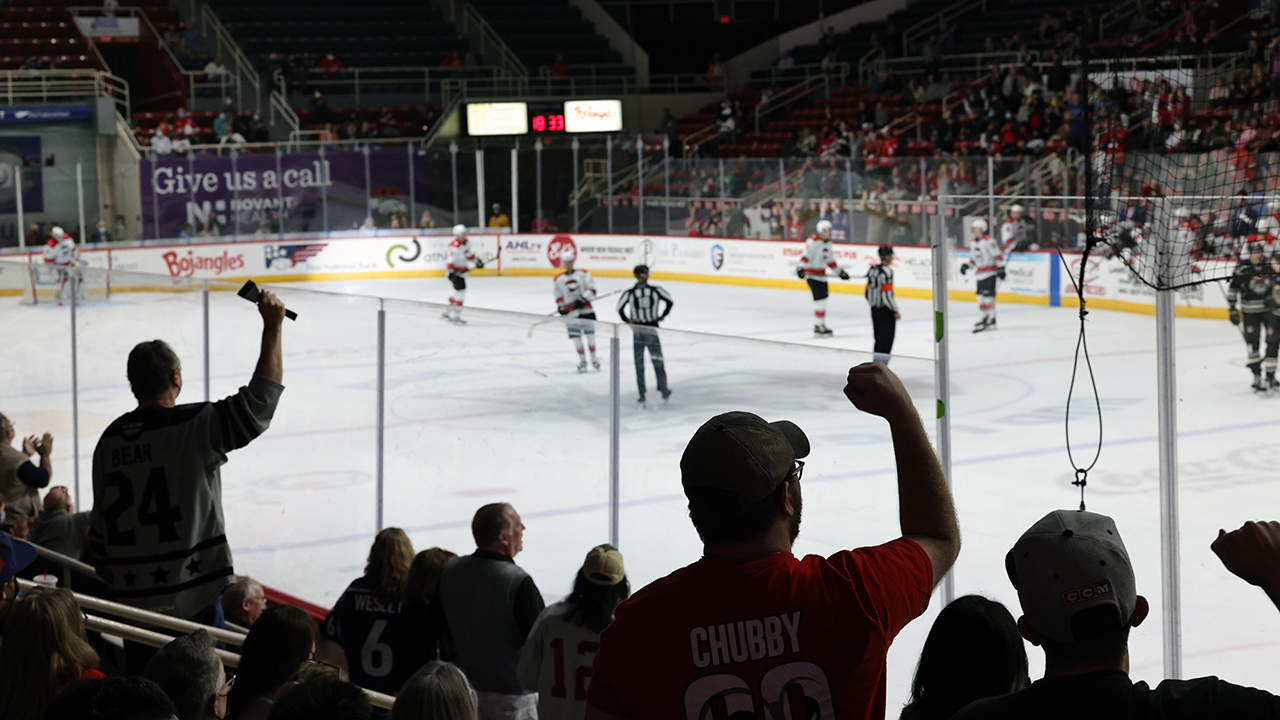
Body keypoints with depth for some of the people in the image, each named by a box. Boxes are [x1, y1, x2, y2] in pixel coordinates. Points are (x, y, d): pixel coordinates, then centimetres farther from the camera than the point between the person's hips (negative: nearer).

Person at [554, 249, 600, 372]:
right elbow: (558, 296, 14)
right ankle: (582, 360, 11)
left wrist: (583, 299, -17)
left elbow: (592, 289, -2)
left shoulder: (583, 274, 3)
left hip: (586, 310, -1)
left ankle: (594, 358, 17)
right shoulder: (559, 279, 9)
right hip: (571, 313, 1)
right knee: (576, 337, -1)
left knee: (590, 334, 1)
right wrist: (560, 307, -4)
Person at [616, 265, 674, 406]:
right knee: (658, 361, 12)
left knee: (639, 364, 7)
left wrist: (628, 321, 0)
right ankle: (664, 392, 15)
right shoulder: (655, 290, -5)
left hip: (637, 332, 0)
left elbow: (620, 308, -13)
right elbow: (669, 301, -7)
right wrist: (662, 315, 6)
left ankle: (642, 395, 7)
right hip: (652, 329, 0)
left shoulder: (630, 293, -7)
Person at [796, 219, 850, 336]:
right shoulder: (813, 241, -16)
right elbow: (806, 256, -26)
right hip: (812, 275, -9)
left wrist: (840, 271, 27)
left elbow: (830, 260, 24)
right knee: (820, 299, -14)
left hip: (822, 275, 9)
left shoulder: (828, 243, 13)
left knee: (823, 299, 13)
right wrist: (801, 268, -40)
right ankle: (817, 327, -10)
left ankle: (821, 325, 24)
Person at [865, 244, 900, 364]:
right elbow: (887, 294, -22)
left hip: (874, 309, 9)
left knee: (879, 339, 15)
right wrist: (895, 311, -15)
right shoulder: (886, 271, -18)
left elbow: (867, 292, 14)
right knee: (886, 340, -4)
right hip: (885, 310, -9)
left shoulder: (872, 269, 8)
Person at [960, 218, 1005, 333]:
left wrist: (1001, 268, -16)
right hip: (979, 274, 9)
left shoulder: (988, 242, -13)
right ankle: (985, 317, 19)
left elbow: (998, 255, -13)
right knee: (981, 296, 10)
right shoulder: (972, 243, 13)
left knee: (988, 296, -12)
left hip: (990, 273, -9)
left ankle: (990, 321, -11)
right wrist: (966, 265, 6)